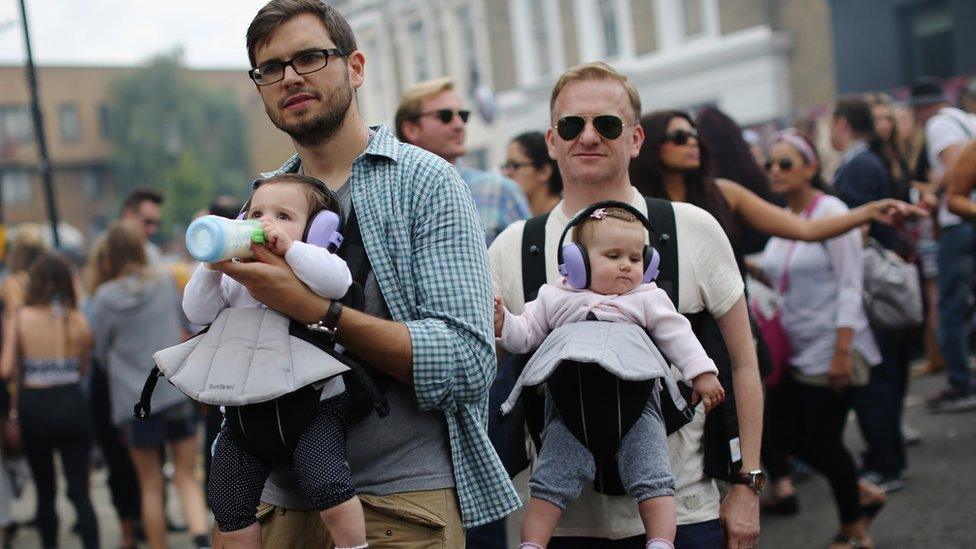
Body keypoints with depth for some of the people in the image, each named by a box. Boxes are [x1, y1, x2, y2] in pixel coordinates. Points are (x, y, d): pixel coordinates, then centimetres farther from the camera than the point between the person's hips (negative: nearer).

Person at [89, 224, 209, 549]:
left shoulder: (105, 298, -9)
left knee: (150, 486, 12)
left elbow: (101, 352, 3)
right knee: (186, 477, 7)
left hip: (133, 401, -2)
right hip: (177, 394, 2)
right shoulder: (165, 283, -1)